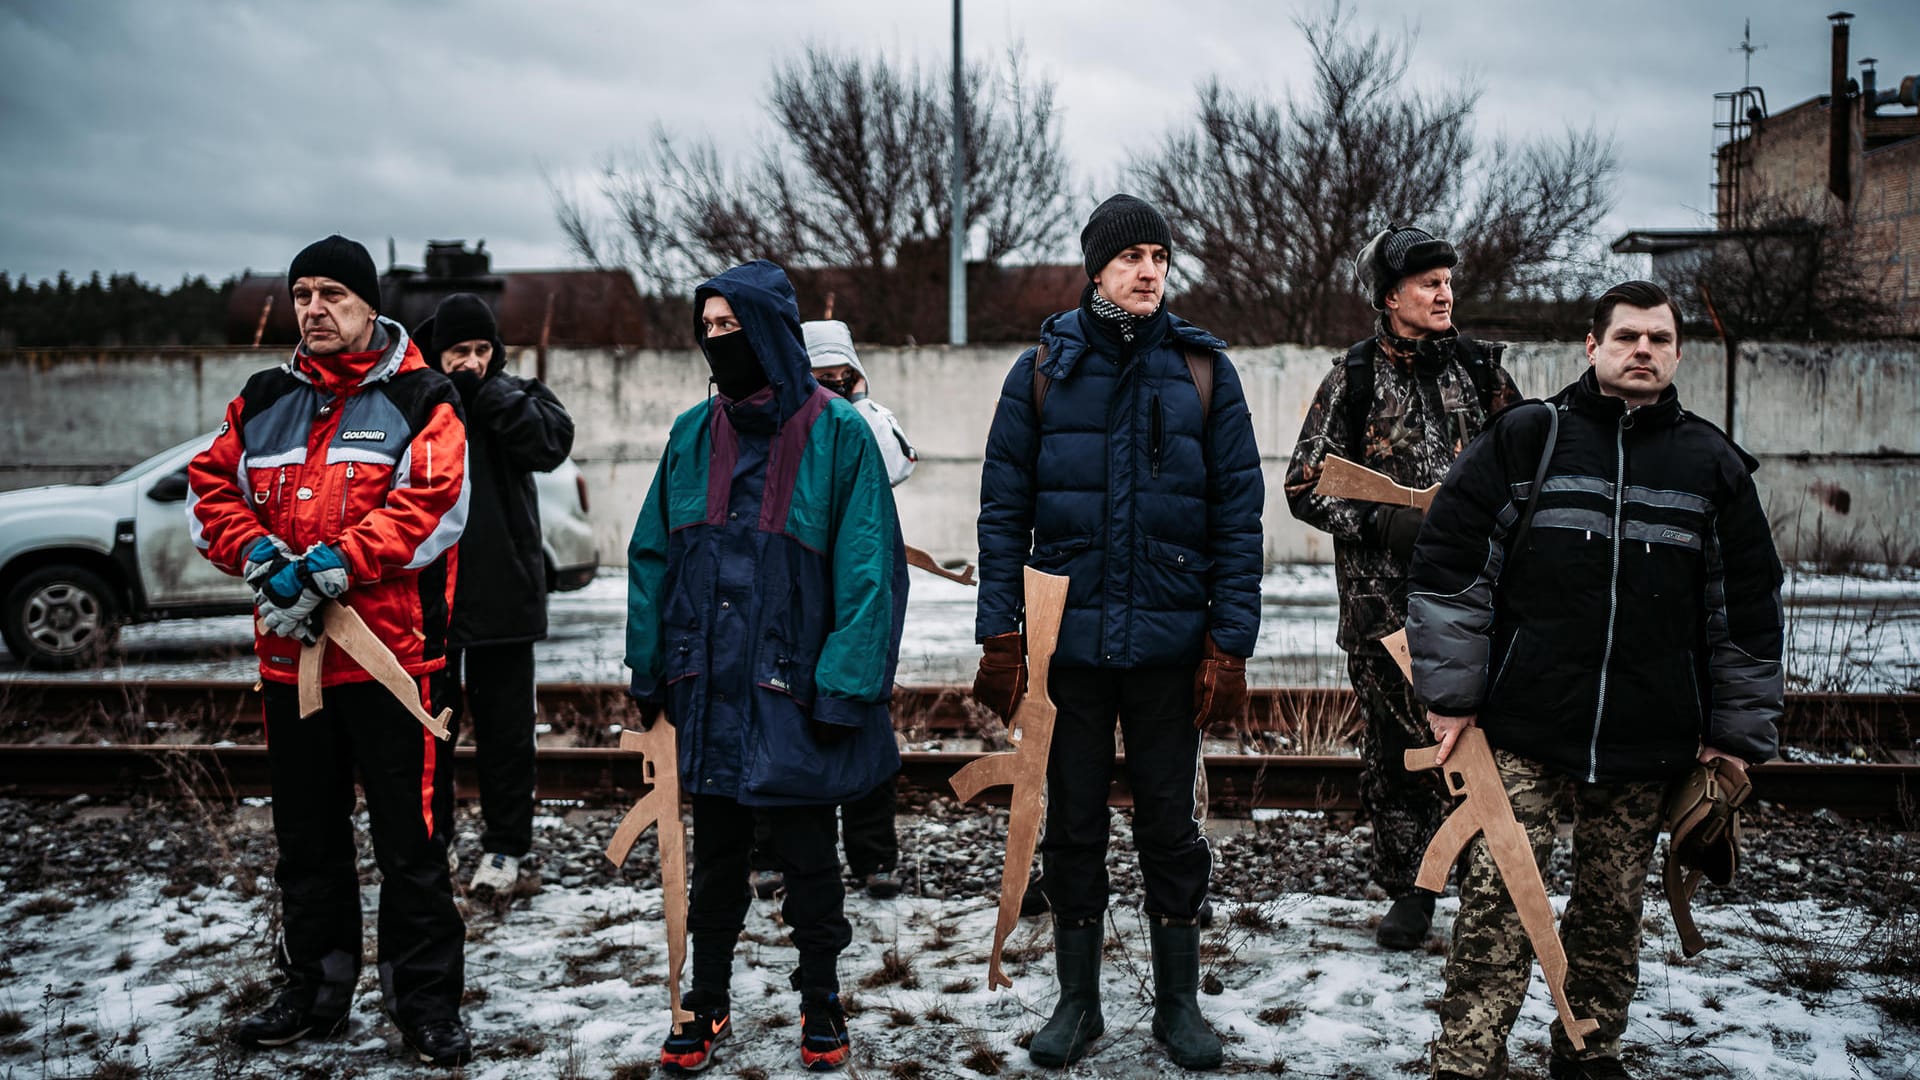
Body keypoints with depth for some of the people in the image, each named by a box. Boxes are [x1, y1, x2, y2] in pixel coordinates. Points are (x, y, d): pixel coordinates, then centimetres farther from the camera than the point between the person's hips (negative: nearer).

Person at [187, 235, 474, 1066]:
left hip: (393, 656, -5)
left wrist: (327, 570, -21)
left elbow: (428, 508, -15)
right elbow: (211, 490, 10)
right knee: (306, 839, 16)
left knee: (411, 842, 1)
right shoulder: (264, 402, 13)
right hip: (289, 656, 5)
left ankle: (425, 1000, 13)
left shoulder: (419, 402, -3)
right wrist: (262, 558, -9)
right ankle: (316, 990, 30)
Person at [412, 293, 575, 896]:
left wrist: (487, 388, -14)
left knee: (505, 727, 6)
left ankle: (505, 846, 16)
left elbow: (552, 443, -16)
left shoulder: (518, 397, 5)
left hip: (503, 593, 0)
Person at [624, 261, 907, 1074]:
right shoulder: (694, 434, 6)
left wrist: (844, 686, -17)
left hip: (794, 692, -4)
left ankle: (820, 1003, 27)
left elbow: (868, 571, -11)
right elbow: (653, 557, 9)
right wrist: (649, 671, 5)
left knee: (807, 855, 10)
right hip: (711, 687, 4)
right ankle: (706, 1004, 29)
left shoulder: (838, 434, -7)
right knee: (716, 856, 15)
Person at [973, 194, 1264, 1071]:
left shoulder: (1202, 370, 1)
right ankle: (1077, 1001, 25)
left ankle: (1179, 1003, 25)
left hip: (1170, 639, 0)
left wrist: (1229, 644, -5)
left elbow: (1238, 515, 1)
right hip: (1068, 636, 0)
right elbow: (1003, 509, 2)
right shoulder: (1043, 368, 1)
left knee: (1170, 825, 9)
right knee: (1072, 823, 10)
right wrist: (999, 635, -4)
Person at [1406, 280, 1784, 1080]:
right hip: (1524, 726, -2)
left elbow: (1749, 608, 13)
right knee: (1496, 900, -5)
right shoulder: (1526, 437, 1)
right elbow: (1448, 564, -1)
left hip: (1647, 743, 3)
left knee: (1613, 908, 11)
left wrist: (1738, 730, 11)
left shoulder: (1714, 464, 9)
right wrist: (1450, 693, -4)